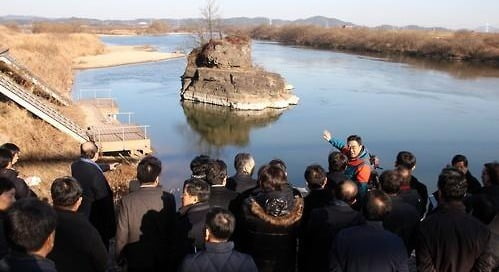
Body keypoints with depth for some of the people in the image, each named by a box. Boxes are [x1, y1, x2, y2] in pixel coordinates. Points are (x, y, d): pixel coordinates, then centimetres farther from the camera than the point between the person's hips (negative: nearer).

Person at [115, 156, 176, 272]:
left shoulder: (126, 201, -17)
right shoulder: (168, 198, -15)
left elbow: (121, 236, -12)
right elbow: (173, 230, -7)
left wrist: (120, 256, 7)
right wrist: (172, 257, 9)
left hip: (136, 261, 0)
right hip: (163, 260, 1)